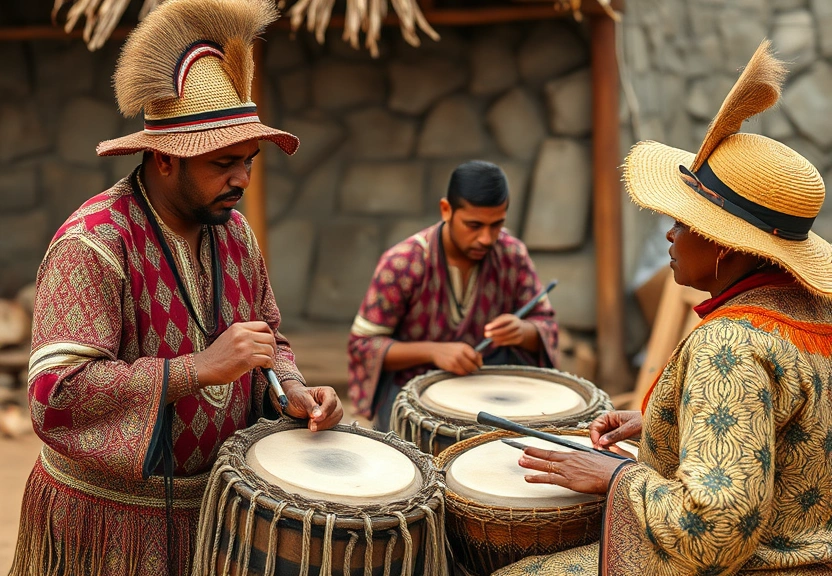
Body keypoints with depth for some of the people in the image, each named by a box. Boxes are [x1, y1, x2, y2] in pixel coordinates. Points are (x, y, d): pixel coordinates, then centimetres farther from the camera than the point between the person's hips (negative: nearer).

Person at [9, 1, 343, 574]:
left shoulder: (234, 231, 3)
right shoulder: (93, 243, -21)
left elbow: (268, 336, 13)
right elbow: (56, 393, -28)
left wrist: (291, 389, -8)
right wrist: (200, 368, -30)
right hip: (112, 519, -6)